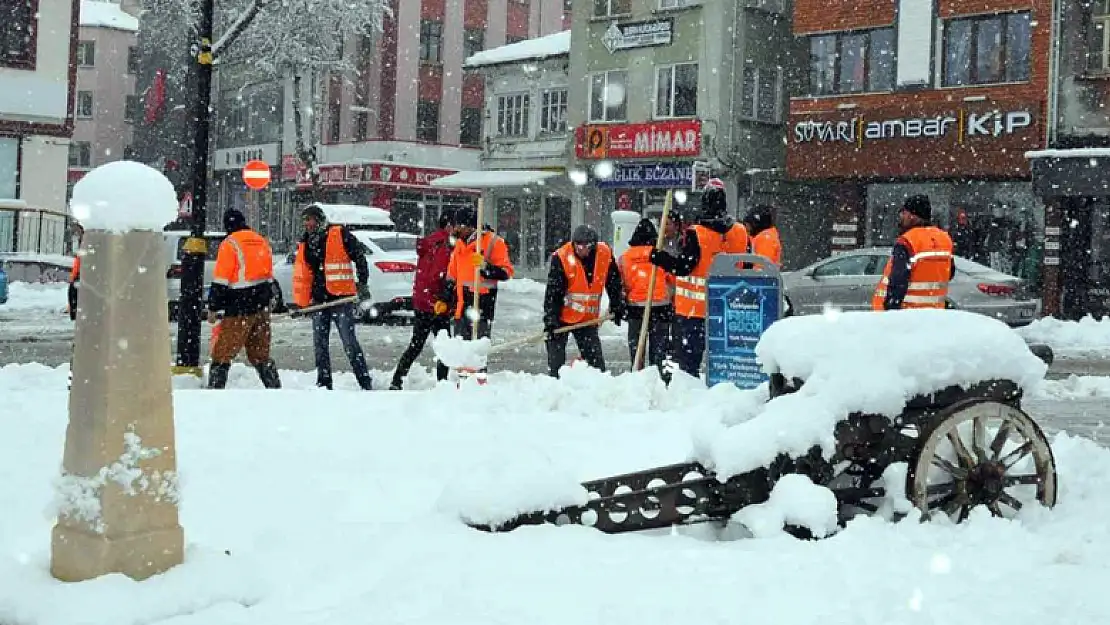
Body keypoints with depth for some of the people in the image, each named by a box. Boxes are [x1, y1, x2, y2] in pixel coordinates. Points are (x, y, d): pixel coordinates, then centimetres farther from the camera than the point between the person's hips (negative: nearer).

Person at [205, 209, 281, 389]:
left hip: (239, 309, -7)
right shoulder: (262, 241, 11)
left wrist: (213, 308, -5)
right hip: (262, 308, 7)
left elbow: (220, 281, -12)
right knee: (261, 354, 15)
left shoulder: (230, 243, -10)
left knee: (222, 353, -2)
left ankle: (214, 389, -6)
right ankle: (275, 388, 14)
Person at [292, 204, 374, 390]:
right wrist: (301, 303, 12)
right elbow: (301, 275, 18)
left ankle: (366, 384, -3)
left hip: (341, 298, -6)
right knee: (320, 345, 8)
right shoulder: (305, 243, 15)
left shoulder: (340, 234, -4)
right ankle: (324, 385, 17)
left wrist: (362, 284, -9)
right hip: (319, 301, 7)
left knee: (349, 343, -8)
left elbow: (359, 257, -3)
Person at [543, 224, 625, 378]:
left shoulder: (605, 255, -7)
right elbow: (552, 291, -15)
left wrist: (617, 307, 13)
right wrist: (550, 318, -20)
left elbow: (614, 284, 10)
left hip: (589, 318, 3)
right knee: (556, 360, -2)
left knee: (596, 360, 4)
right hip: (562, 316, -3)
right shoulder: (561, 257, -16)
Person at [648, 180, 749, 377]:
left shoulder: (696, 234, -15)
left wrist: (660, 258, -3)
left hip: (694, 310, -5)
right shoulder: (741, 233, 1)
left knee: (688, 358, 2)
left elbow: (683, 266, -17)